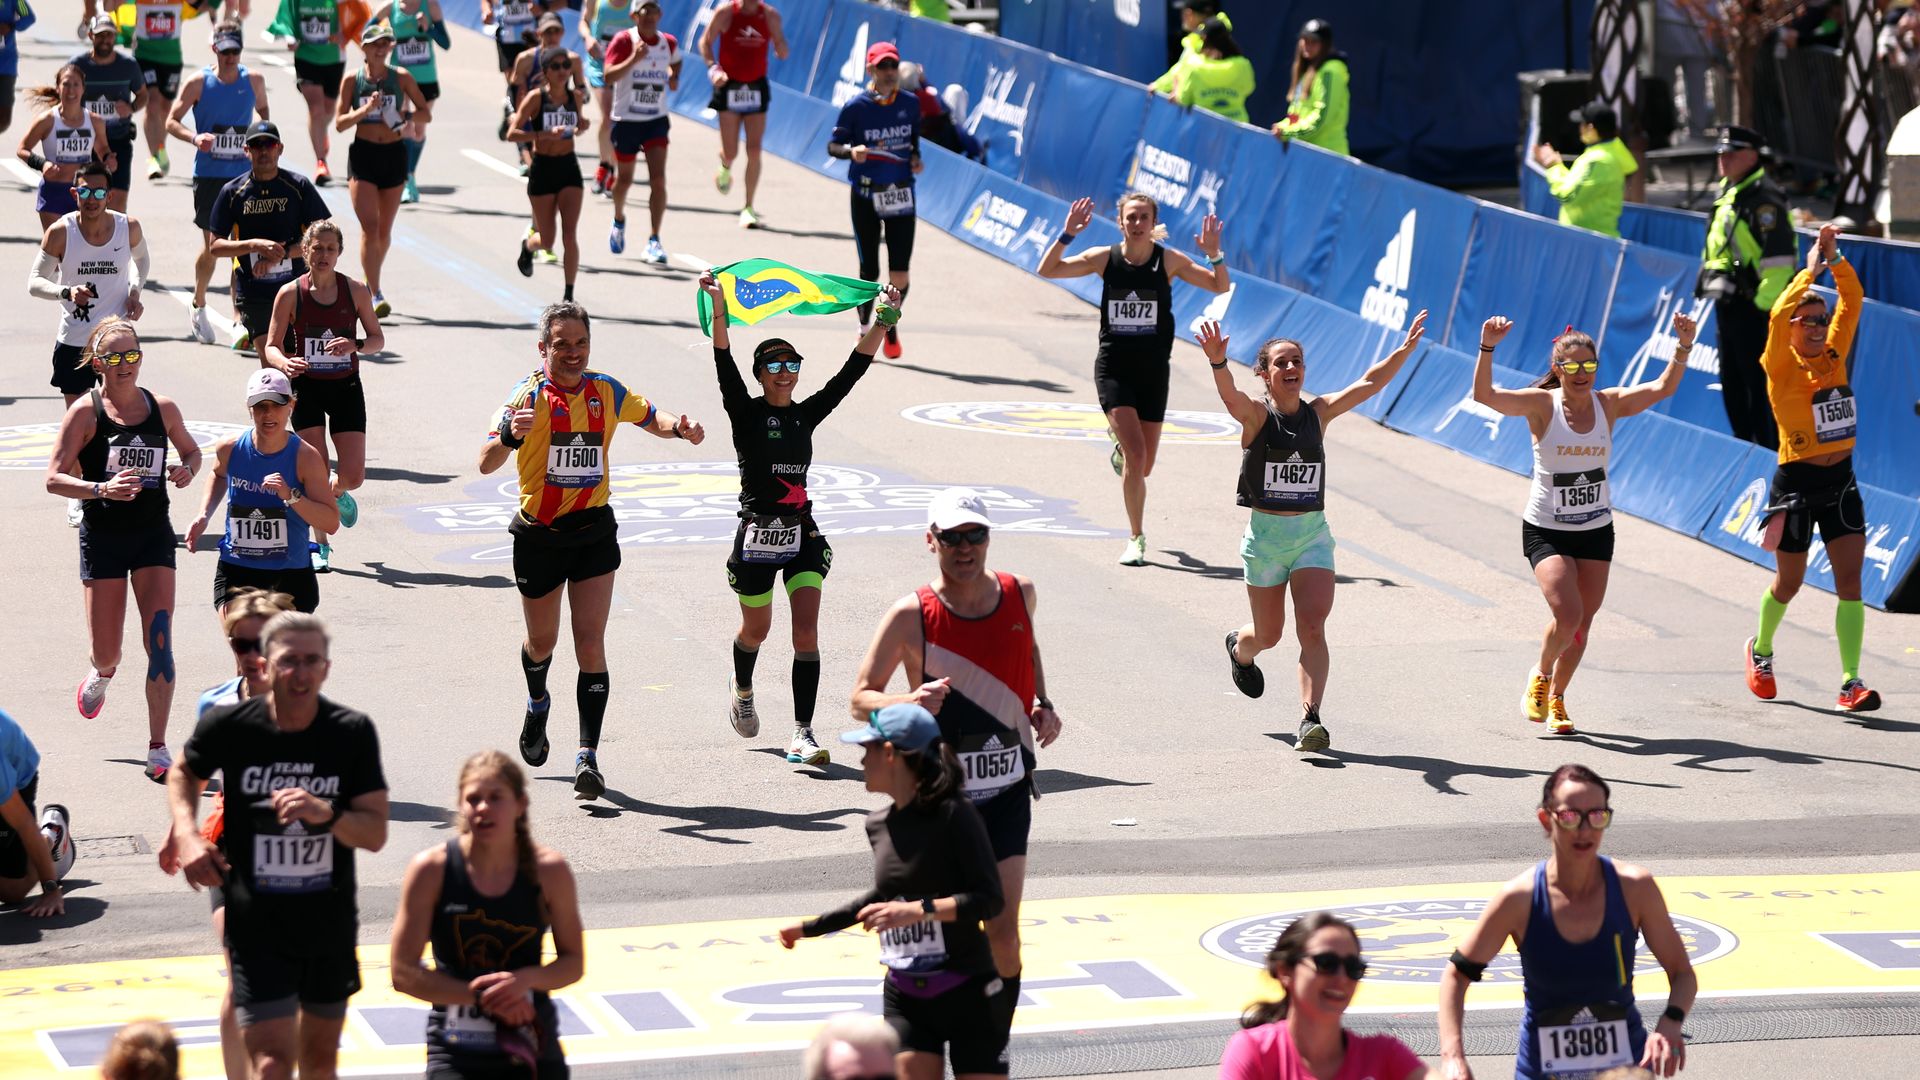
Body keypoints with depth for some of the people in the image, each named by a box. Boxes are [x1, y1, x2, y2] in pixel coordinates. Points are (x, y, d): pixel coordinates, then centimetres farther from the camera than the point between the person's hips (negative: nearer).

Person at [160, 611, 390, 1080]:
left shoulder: (353, 732, -8)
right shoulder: (228, 725, -10)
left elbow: (375, 834, -9)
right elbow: (185, 774, 13)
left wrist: (326, 814, -28)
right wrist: (186, 834, -4)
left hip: (331, 926, 2)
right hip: (256, 928, -2)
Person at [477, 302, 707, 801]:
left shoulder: (605, 392, -2)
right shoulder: (530, 394, -14)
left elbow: (649, 416, 19)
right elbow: (486, 463, -25)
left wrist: (678, 427, -4)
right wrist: (509, 434, -47)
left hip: (594, 531, 1)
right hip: (538, 535, -1)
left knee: (590, 641, -11)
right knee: (542, 640, 16)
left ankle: (588, 756, -12)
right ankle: (538, 704, 50)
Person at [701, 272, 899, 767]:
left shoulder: (807, 415, 6)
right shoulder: (746, 413, -3)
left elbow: (852, 370, 5)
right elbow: (725, 364, -18)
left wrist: (882, 319, -2)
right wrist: (718, 308, -31)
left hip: (802, 535, 2)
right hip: (757, 534, -2)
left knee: (806, 634, -10)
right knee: (756, 630, 15)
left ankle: (802, 735, -10)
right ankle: (742, 688, 48)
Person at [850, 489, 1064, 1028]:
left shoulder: (1019, 594, 1)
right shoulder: (912, 616, -11)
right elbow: (861, 699, -5)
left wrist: (1042, 706, 10)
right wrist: (909, 705, -25)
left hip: (1006, 790, 2)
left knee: (1003, 934, -6)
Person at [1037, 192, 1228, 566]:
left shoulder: (1168, 261, -4)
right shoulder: (1105, 259, -3)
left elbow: (1220, 286, -5)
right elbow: (1047, 270, -5)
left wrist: (1214, 255, -22)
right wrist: (1067, 235, -18)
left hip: (1153, 370, 1)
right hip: (1113, 369, -1)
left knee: (1144, 466, 7)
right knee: (1135, 454, -17)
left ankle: (1120, 443, 46)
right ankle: (1136, 538, -2)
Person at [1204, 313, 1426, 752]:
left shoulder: (1318, 412, 4)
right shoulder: (1256, 415, -8)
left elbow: (1369, 383, 2)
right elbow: (1230, 395, -29)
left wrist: (1406, 348, -11)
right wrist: (1218, 363, -50)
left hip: (1313, 534, 2)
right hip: (1266, 533, -2)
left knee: (1312, 627, -15)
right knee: (1268, 634, 13)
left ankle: (1310, 719, -18)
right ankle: (1239, 648, 49)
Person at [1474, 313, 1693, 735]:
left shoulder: (1609, 404, -4)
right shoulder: (1542, 404, -12)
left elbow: (1664, 387, -14)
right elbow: (1484, 395, -25)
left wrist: (1683, 346, -30)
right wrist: (1488, 348, -40)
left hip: (1596, 532, 4)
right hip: (1545, 532, -4)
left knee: (1581, 625, 8)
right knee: (1567, 615, -19)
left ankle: (1556, 699, 30)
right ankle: (1540, 676, 11)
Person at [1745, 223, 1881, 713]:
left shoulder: (1834, 356, 6)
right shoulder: (1782, 367, -8)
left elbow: (1852, 301, 3)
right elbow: (1779, 313, -25)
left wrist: (1835, 258, -8)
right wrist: (1811, 270, -19)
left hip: (1841, 480, 4)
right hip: (1796, 483, -4)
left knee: (1850, 580, -7)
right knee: (1788, 583, 9)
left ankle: (1851, 681, -10)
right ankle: (1761, 650, 37)